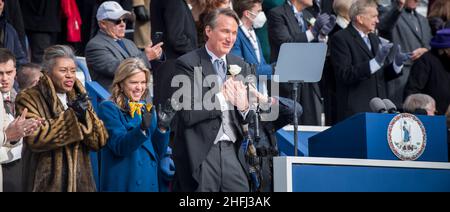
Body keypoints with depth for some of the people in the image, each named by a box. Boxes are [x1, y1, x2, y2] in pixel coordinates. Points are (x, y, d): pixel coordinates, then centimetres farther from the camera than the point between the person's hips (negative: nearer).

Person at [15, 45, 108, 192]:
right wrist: (71, 116, -19)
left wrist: (85, 116, -14)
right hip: (47, 182, -5)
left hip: (80, 180, 5)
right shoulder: (29, 99, -3)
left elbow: (100, 140, 3)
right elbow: (35, 137, -18)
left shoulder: (79, 98, 12)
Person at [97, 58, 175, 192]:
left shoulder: (148, 109, 12)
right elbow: (118, 147, -16)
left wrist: (162, 128, -7)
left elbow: (159, 152, 9)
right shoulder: (108, 108, -4)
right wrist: (142, 128, -29)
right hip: (123, 184, -5)